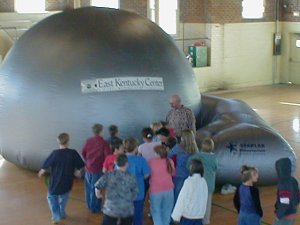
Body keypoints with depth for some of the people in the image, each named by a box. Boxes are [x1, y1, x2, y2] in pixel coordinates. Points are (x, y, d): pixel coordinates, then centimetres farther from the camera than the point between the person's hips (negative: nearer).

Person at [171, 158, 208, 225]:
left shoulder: (189, 182, -16)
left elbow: (182, 199, -14)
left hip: (188, 213, -5)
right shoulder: (203, 181, 0)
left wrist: (176, 215, -7)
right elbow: (204, 199, 8)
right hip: (200, 214, 5)